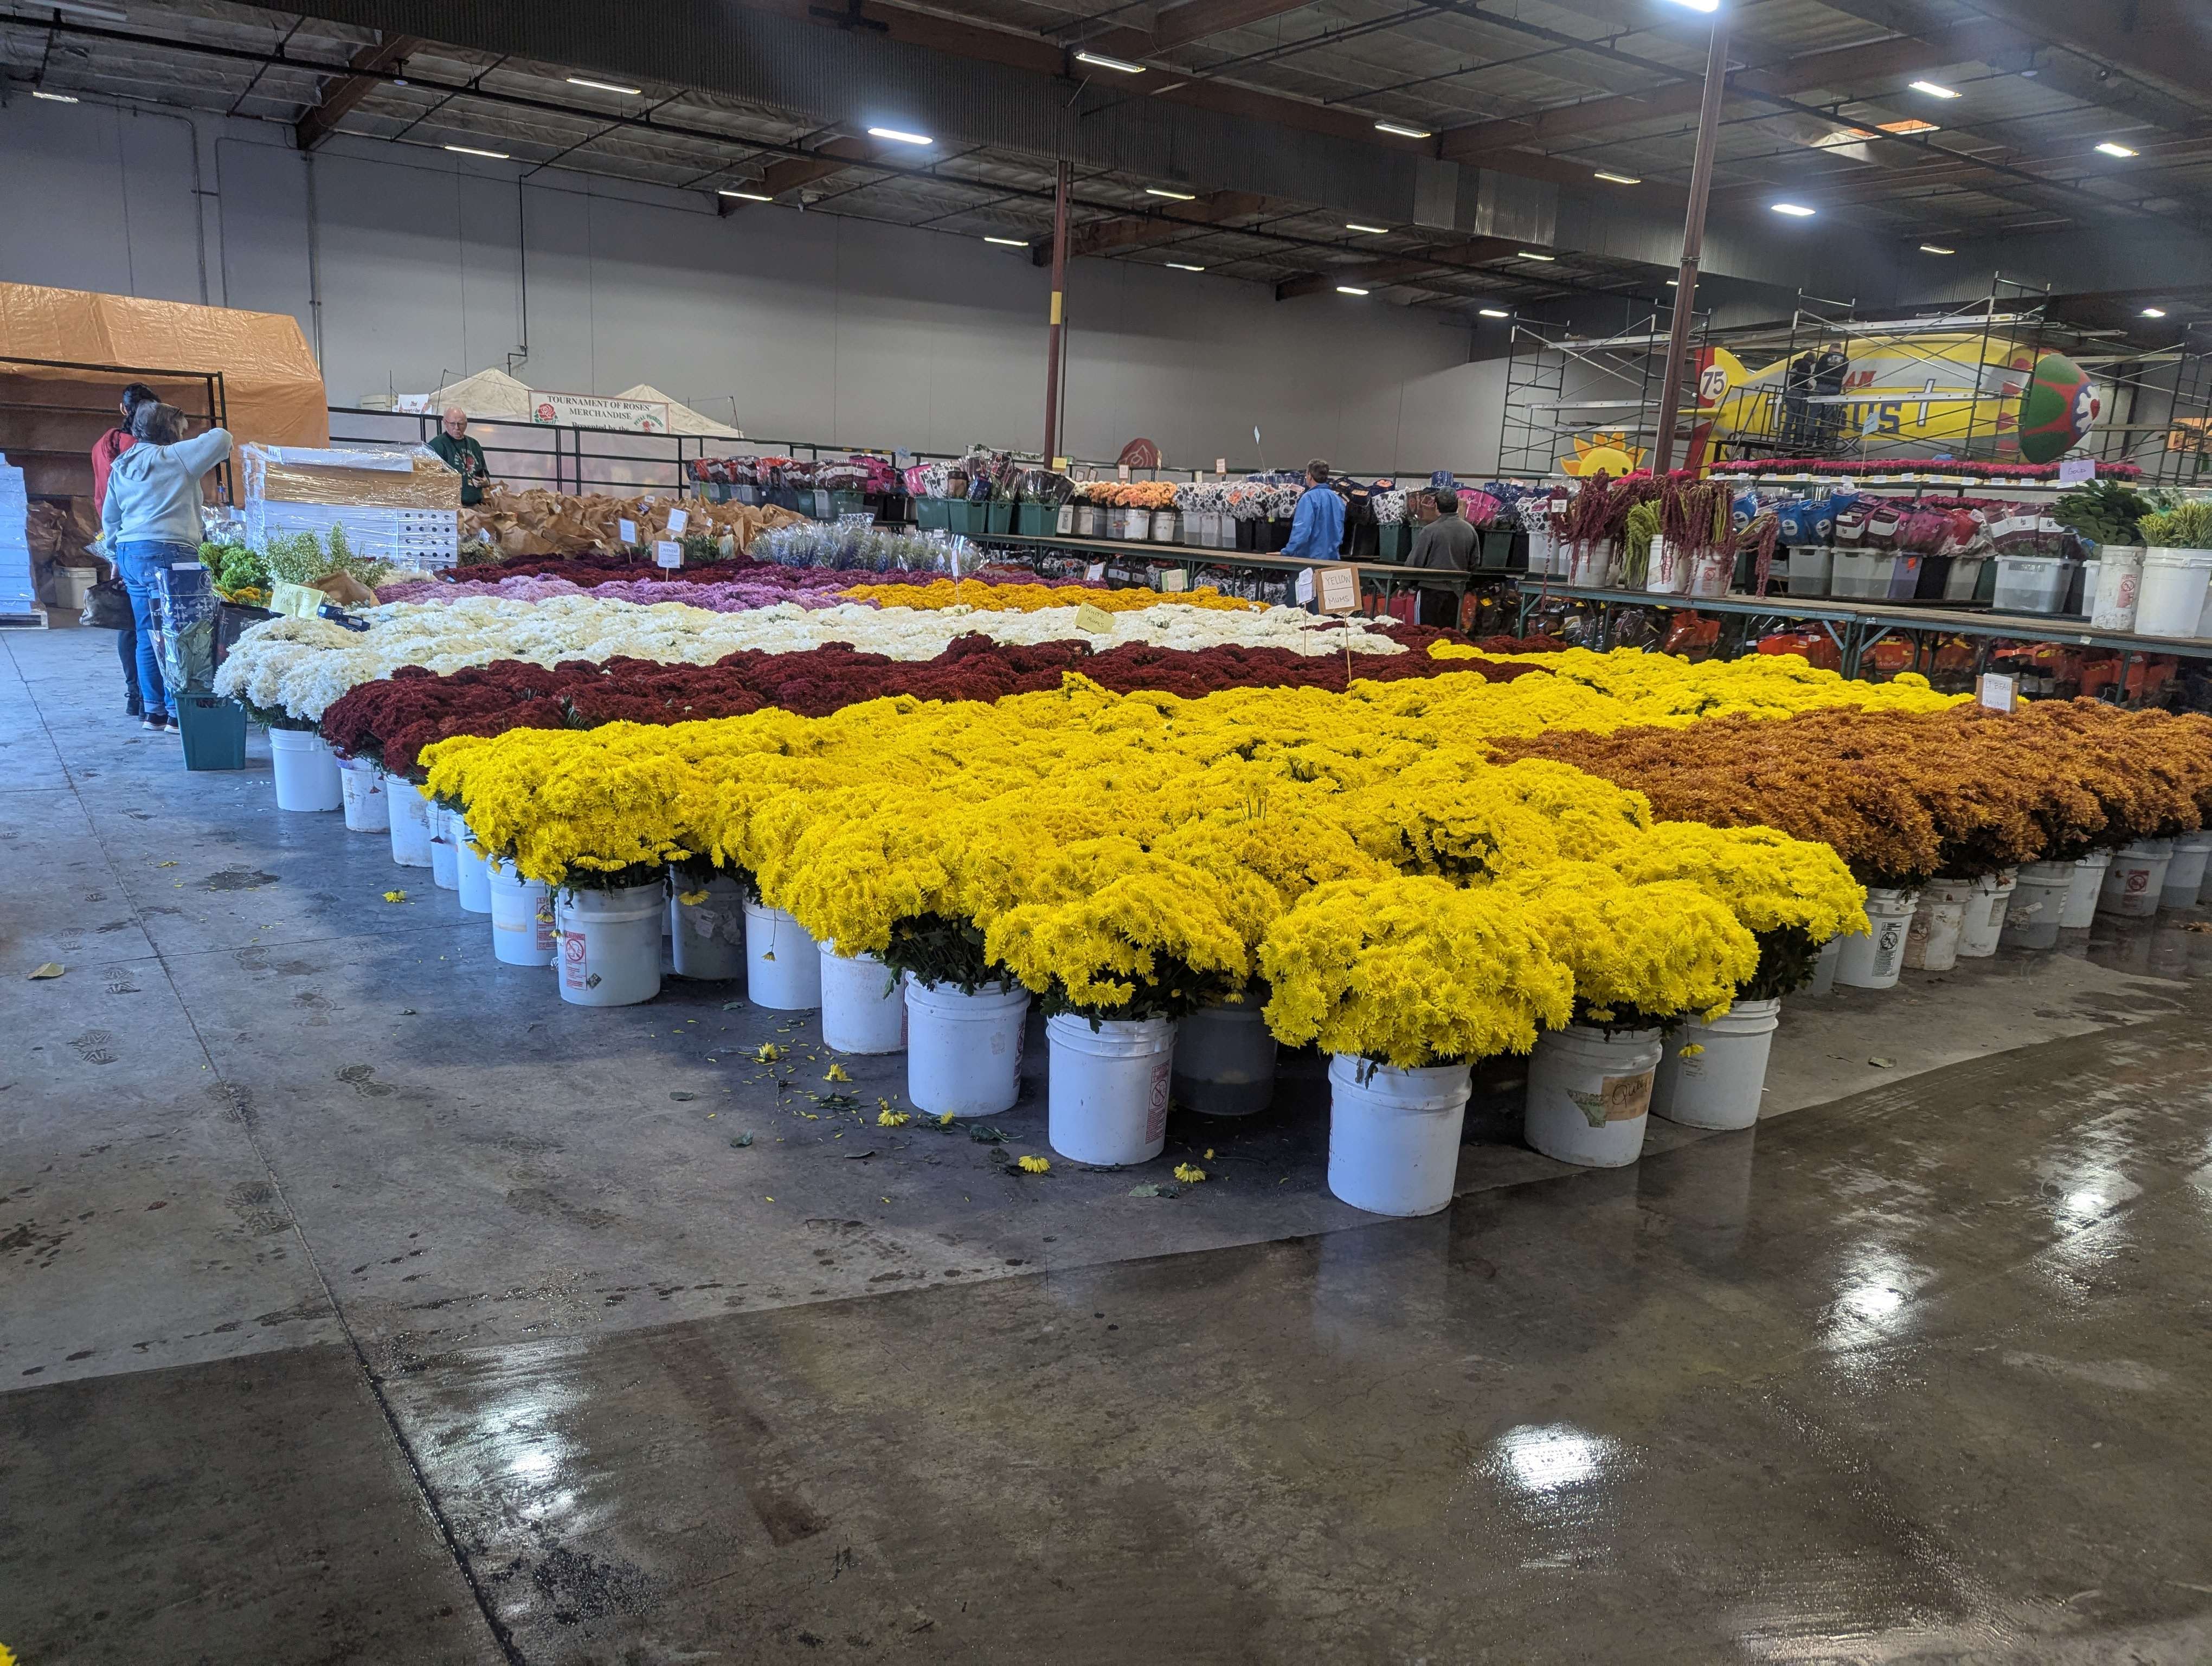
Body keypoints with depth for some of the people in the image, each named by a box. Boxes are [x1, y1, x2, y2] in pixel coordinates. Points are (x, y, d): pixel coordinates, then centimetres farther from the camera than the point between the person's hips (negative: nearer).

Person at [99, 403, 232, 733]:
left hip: (130, 554, 9)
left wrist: (117, 558, 31)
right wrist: (218, 445, 19)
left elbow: (109, 517, 23)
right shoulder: (174, 457, -4)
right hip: (167, 552, -9)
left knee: (148, 635, 11)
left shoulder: (121, 467, 19)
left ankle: (153, 711, 14)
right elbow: (221, 438, -4)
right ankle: (177, 712, -7)